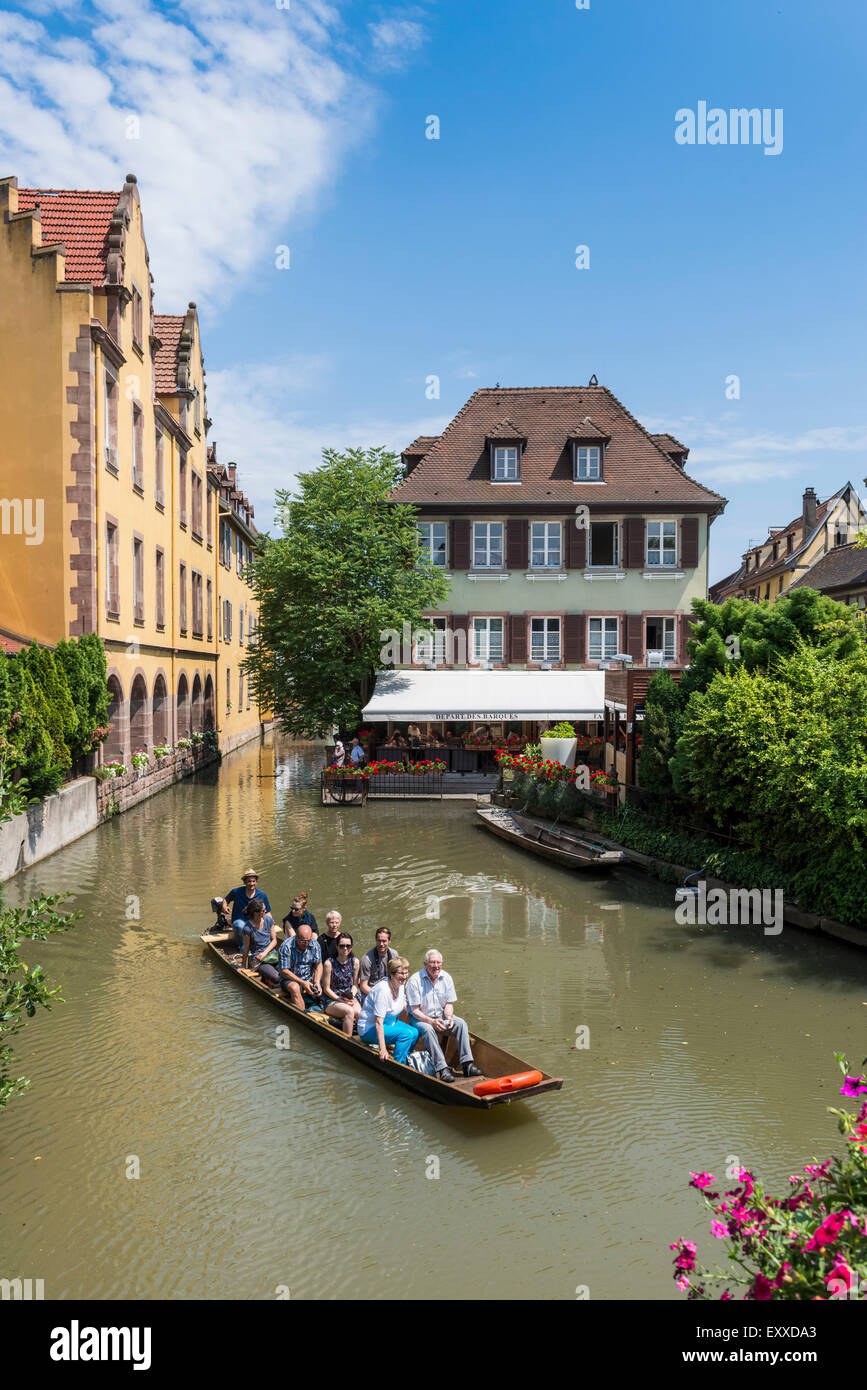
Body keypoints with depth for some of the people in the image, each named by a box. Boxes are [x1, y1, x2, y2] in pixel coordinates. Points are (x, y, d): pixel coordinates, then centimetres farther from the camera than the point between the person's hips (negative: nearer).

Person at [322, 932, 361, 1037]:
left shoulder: (354, 961, 2)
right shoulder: (329, 963, -11)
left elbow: (355, 984, 11)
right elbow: (326, 989, -6)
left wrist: (351, 997, -8)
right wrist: (341, 1000, -14)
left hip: (350, 998, 3)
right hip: (331, 1000, -3)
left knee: (360, 1013, -29)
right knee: (349, 1011, -33)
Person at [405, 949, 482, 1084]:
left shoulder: (446, 978, -2)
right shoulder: (415, 980, -17)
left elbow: (449, 1003, 4)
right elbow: (415, 1010, -16)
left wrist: (449, 1017, -17)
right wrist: (431, 1021, -29)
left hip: (440, 1016, 5)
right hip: (419, 1018, -5)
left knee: (461, 1023, -19)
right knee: (427, 1029, -36)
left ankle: (467, 1064, -23)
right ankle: (442, 1068, -38)